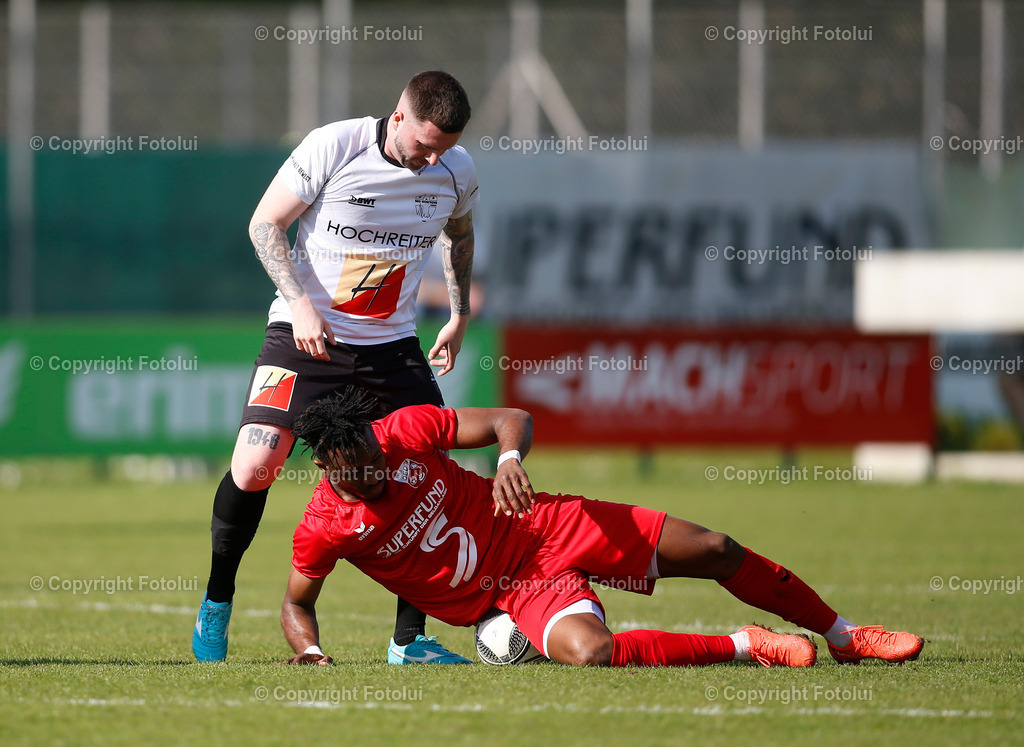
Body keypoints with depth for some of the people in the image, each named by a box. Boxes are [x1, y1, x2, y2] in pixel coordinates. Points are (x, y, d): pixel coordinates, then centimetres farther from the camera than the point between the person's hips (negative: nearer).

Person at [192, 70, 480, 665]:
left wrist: (460, 315, 18)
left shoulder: (457, 170, -4)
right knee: (254, 467, -18)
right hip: (305, 334, -4)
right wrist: (301, 304, -19)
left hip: (392, 343, 4)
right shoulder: (333, 147, -17)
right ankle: (216, 603, 5)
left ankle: (410, 638, 5)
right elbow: (265, 224, -9)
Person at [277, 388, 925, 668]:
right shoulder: (323, 530, -14)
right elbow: (297, 602, 4)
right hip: (512, 591, -3)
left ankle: (843, 636, 20)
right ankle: (745, 646, -15)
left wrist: (511, 457, -28)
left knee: (714, 551, -1)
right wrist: (309, 651, -17)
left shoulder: (406, 431, -11)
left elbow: (512, 419, -5)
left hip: (542, 527, 3)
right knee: (587, 650, -36)